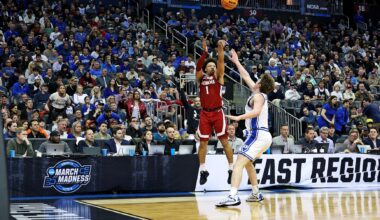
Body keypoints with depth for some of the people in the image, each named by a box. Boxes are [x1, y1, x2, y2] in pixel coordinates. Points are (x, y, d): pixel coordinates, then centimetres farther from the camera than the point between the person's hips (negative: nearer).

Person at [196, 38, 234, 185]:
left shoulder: (218, 77, 5)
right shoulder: (201, 78, 8)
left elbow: (221, 62, -10)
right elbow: (198, 66, -11)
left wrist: (221, 49, -26)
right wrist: (205, 52, -23)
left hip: (218, 112, -2)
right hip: (205, 113, 2)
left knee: (225, 141, -1)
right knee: (203, 142, 5)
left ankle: (231, 169, 5)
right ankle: (203, 170, 15)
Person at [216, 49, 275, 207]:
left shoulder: (258, 96, -7)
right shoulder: (260, 94, 18)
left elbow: (256, 111, -29)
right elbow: (246, 77, 30)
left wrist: (238, 117, -36)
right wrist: (236, 62, 37)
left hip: (258, 135, -10)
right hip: (263, 135, 10)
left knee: (239, 163, -19)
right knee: (247, 162, 27)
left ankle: (233, 197, -34)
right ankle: (256, 194, 32)